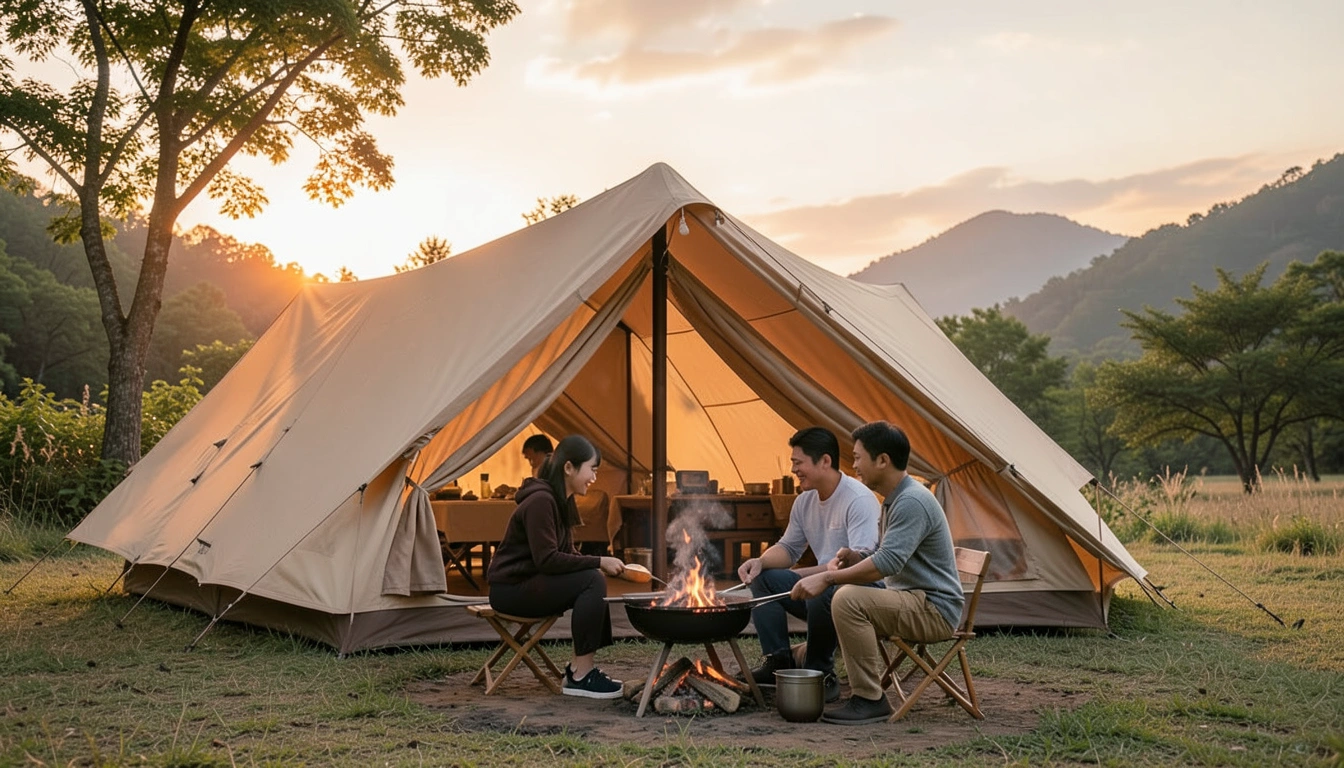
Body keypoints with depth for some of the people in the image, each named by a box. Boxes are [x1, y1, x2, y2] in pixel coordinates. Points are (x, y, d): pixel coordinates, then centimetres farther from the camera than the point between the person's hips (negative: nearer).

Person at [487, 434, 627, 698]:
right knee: (592, 582, -21)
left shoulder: (562, 501, 10)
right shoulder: (541, 501, -21)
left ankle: (579, 667, 2)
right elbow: (547, 560, -25)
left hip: (529, 583, 10)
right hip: (510, 588, -10)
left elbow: (566, 555, 13)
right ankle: (579, 677, -18)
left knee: (595, 581, -2)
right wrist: (598, 562, -21)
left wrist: (600, 564, -5)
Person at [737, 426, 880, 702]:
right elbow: (788, 548, 15)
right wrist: (761, 561, -8)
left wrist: (806, 574, -33)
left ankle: (821, 676, -16)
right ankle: (778, 661, 2)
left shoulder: (859, 500, -21)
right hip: (821, 586, 8)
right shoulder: (805, 501, 5)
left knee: (820, 593, -37)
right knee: (762, 579, -3)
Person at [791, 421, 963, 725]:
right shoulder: (893, 500, 13)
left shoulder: (913, 502, -21)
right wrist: (854, 556, 0)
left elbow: (888, 562, -29)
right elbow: (885, 554, 21)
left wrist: (828, 578, -28)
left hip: (935, 609, -11)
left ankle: (869, 699, -20)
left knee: (848, 600, -28)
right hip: (913, 602, 11)